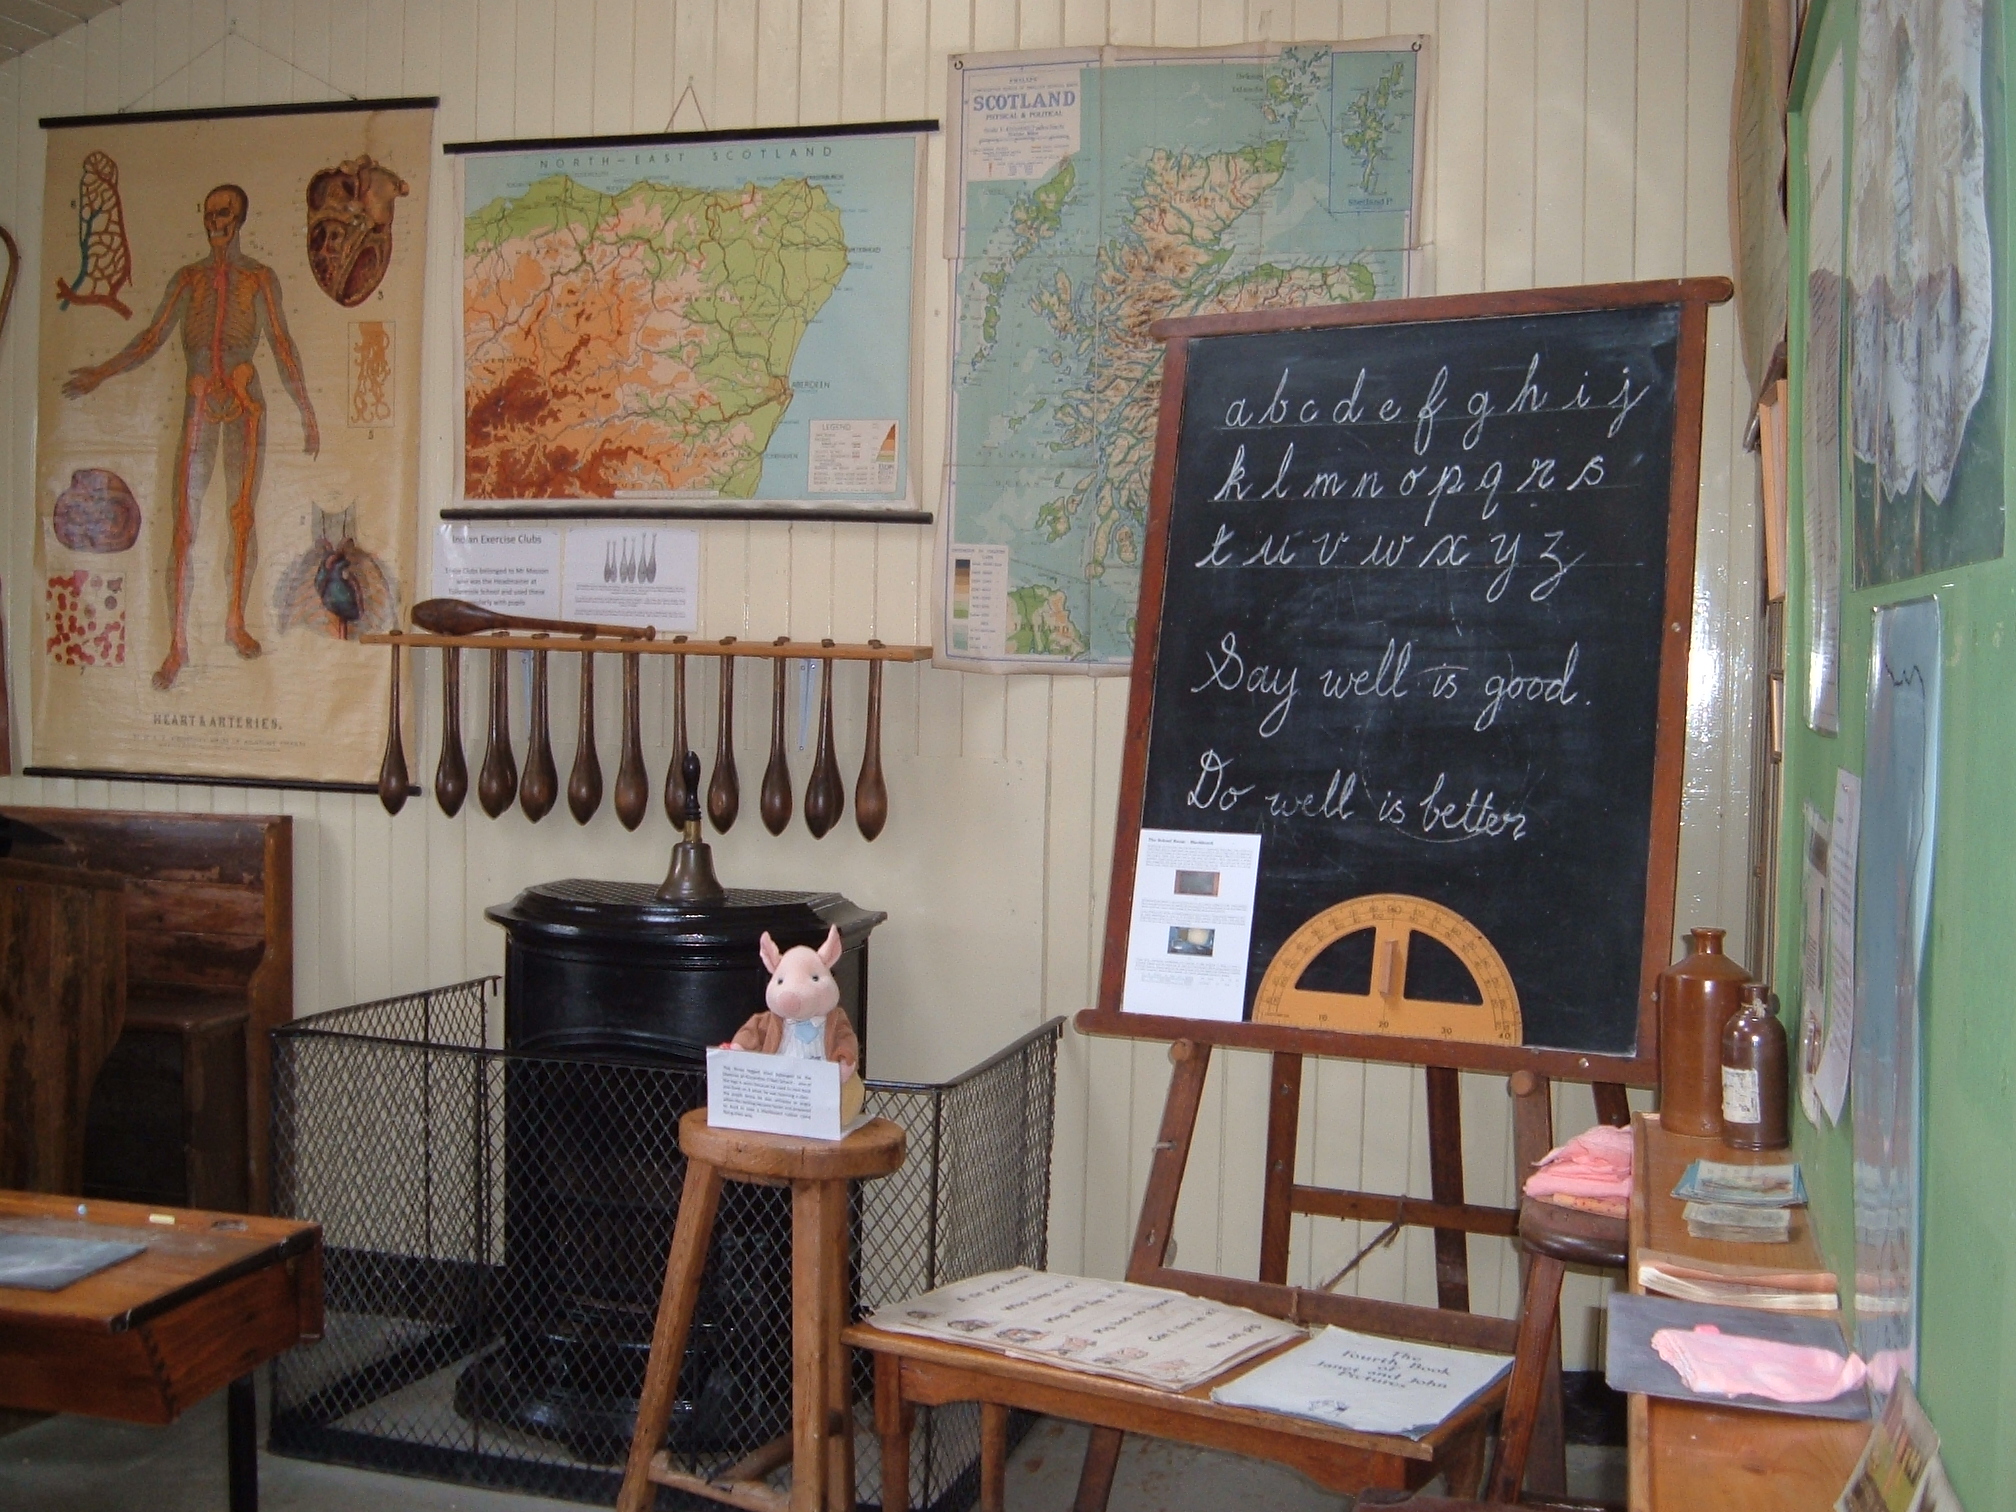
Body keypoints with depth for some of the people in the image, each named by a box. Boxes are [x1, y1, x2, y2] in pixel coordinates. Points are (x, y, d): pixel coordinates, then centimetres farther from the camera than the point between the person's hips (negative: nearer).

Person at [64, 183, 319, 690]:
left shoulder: (259, 278, 7)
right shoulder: (188, 278, 12)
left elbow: (281, 345, 4)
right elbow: (152, 338, 9)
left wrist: (306, 413, 0)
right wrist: (101, 373, -1)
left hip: (246, 403, -1)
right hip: (199, 406, 1)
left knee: (243, 515, 1)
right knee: (184, 524, -5)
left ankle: (236, 620, 17)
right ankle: (178, 643, -4)